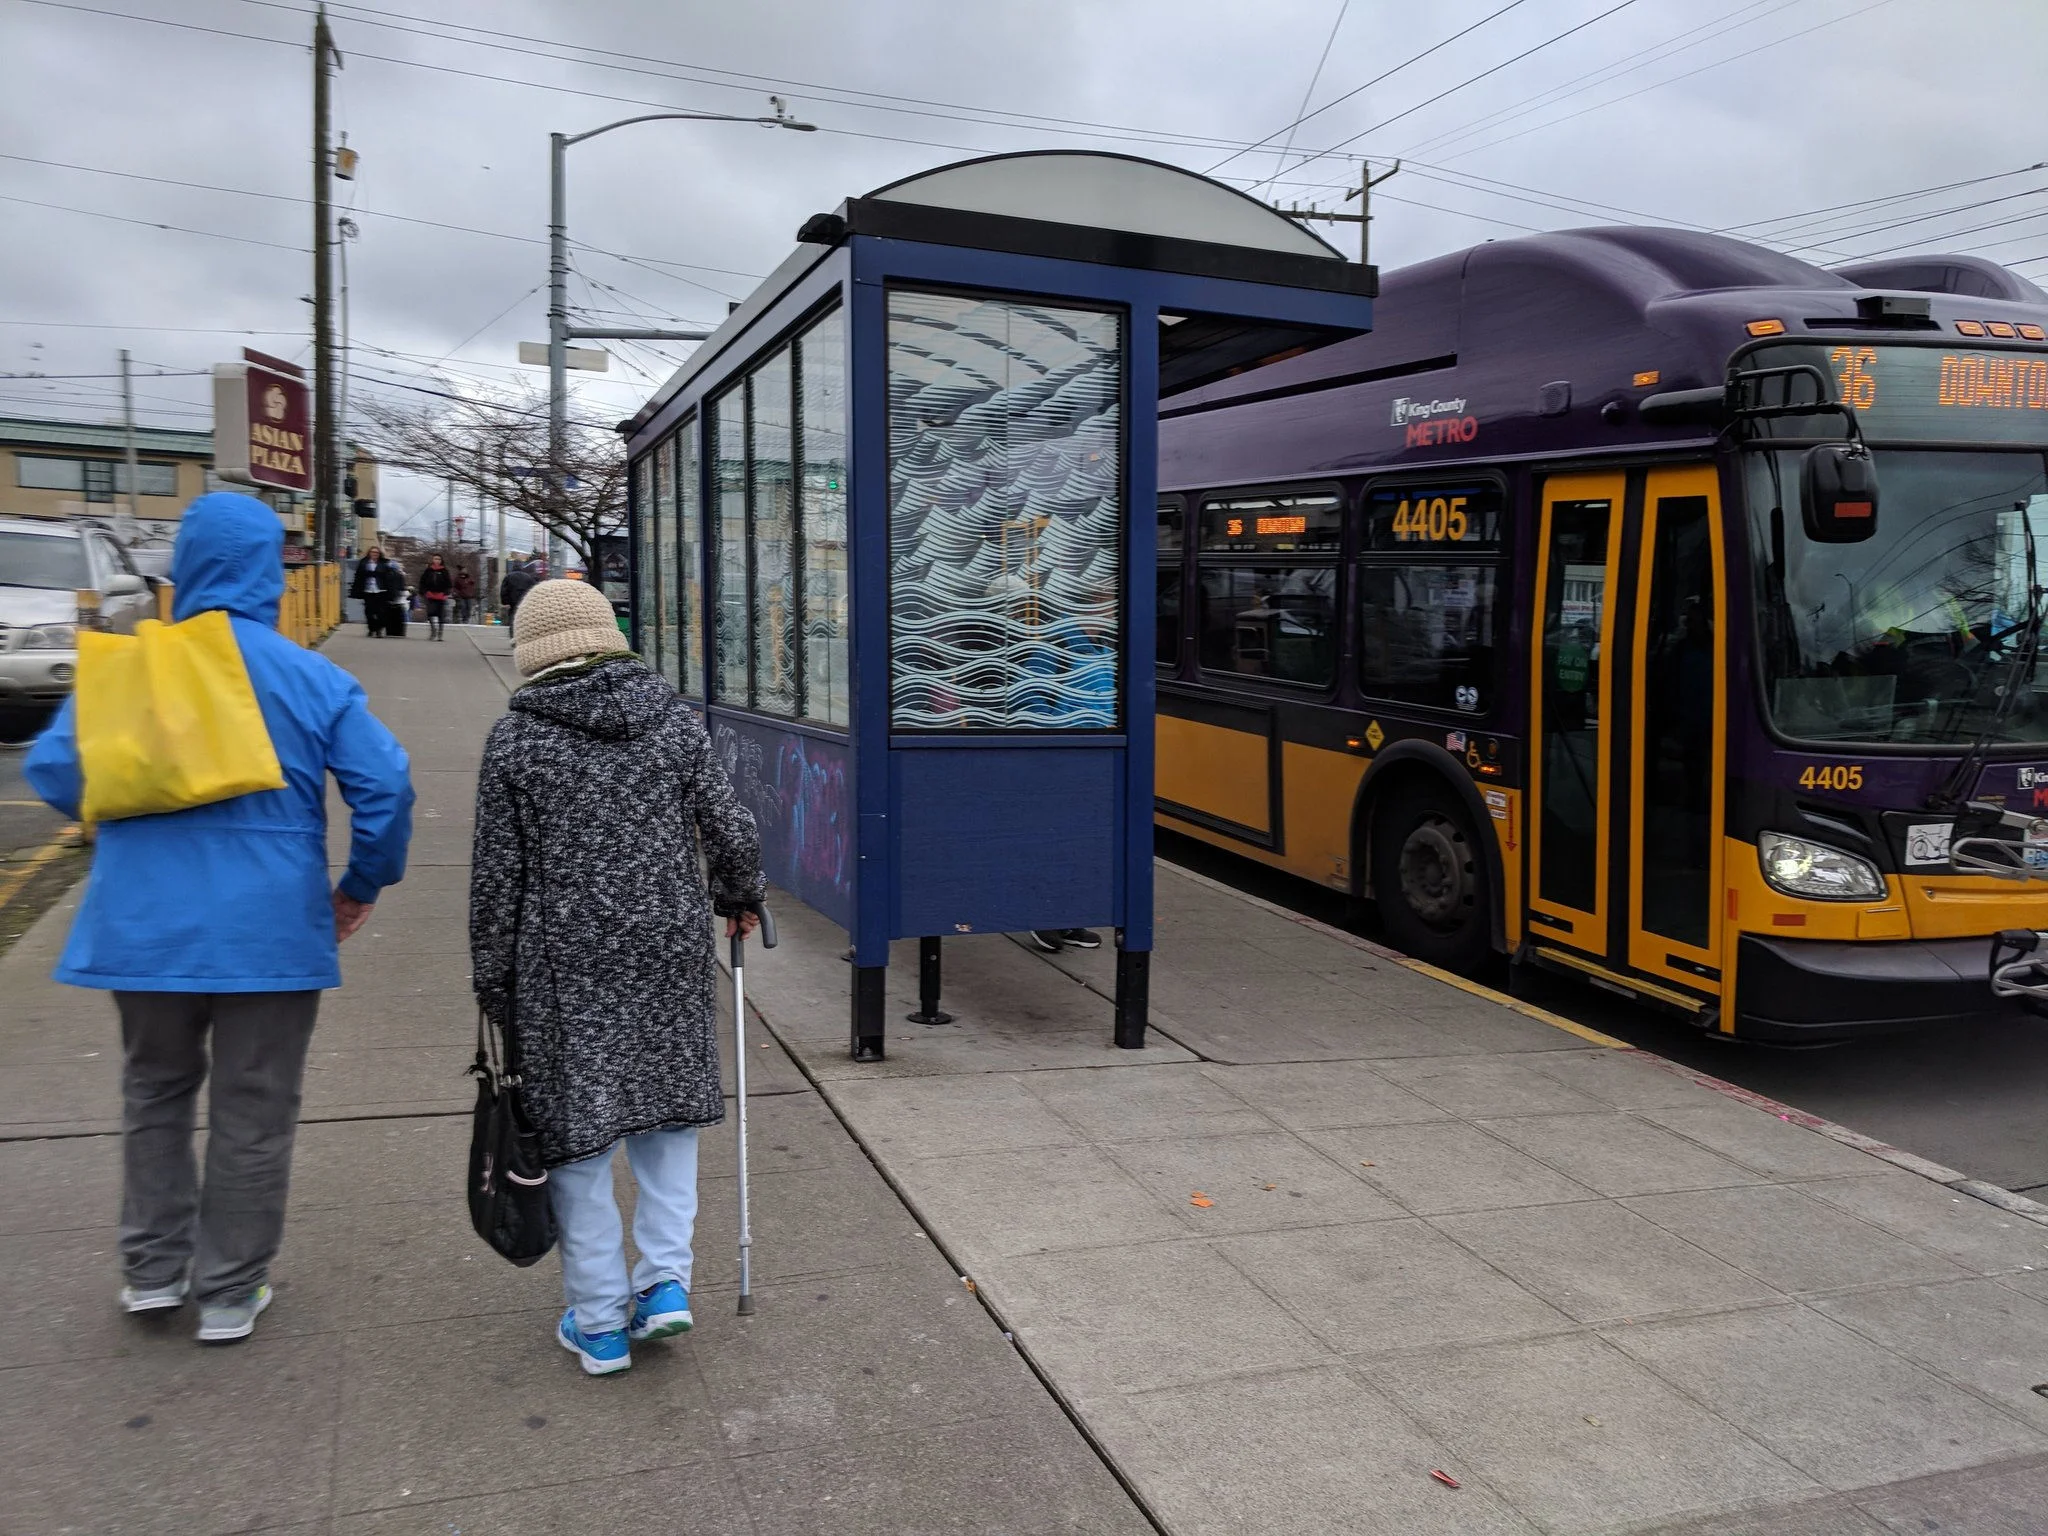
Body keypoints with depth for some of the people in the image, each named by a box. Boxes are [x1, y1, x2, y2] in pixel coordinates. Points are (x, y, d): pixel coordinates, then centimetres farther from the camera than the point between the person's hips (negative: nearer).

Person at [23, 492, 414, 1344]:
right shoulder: (312, 677, -5)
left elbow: (51, 768, 3)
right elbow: (384, 783, -9)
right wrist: (363, 885, 4)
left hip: (143, 924, 2)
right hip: (269, 929, -2)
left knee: (155, 1090, 23)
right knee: (252, 1113, 10)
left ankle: (153, 1268, 28)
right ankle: (229, 1292, 19)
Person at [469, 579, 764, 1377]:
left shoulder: (515, 738, -4)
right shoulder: (673, 720, 1)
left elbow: (497, 874, -3)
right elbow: (731, 831, 1)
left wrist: (493, 982, 7)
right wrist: (739, 898, 21)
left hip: (565, 961, -2)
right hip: (669, 949, 2)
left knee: (576, 1131, 8)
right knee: (667, 1108, 19)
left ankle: (600, 1323, 16)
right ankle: (665, 1279, 13)